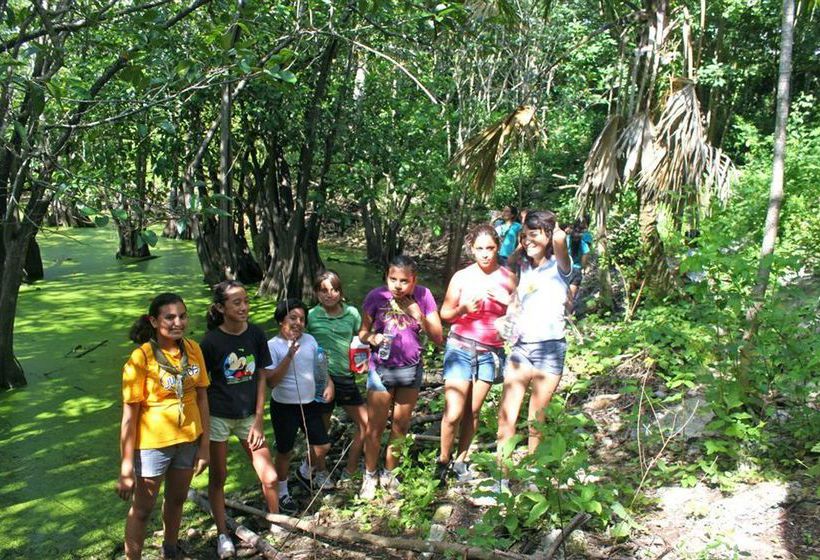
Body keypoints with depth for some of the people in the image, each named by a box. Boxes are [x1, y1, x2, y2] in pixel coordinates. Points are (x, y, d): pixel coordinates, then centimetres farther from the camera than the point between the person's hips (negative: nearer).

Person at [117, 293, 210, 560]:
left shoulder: (193, 349, -5)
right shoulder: (141, 358, -19)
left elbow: (202, 398, 1)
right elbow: (129, 414, -17)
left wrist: (205, 445, 1)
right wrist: (127, 465, -17)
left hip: (189, 439, 5)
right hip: (153, 444, -5)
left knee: (177, 499, 24)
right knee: (142, 509, 10)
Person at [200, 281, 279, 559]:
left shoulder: (256, 334, -7)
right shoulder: (210, 341, -14)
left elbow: (261, 378, -1)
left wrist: (258, 420, -2)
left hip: (248, 415, 2)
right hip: (218, 417, -2)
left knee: (269, 477, 1)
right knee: (218, 477, 11)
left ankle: (277, 524, 26)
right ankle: (223, 535, 28)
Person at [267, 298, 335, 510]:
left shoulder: (310, 340, 1)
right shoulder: (273, 346, -15)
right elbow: (271, 381, -22)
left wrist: (329, 383, -6)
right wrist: (290, 355, -30)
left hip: (310, 403, 5)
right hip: (284, 407, -5)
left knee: (323, 445, 12)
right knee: (285, 451, 10)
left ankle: (308, 473, 41)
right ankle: (282, 491, 31)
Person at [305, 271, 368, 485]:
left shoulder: (352, 313, 2)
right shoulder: (311, 316, -6)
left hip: (346, 377, 4)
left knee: (366, 423, 6)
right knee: (321, 429, 8)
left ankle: (350, 472, 22)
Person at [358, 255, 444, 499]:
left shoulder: (423, 296, -10)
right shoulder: (377, 296, -13)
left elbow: (437, 337, -8)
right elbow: (363, 331, -3)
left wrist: (419, 315, -22)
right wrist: (373, 338, -25)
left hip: (411, 369, 2)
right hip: (381, 369, -2)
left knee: (401, 426, 14)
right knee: (375, 427, 6)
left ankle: (389, 474, 32)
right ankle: (370, 476, 26)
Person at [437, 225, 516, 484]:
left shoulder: (508, 277, 0)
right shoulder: (462, 277, -5)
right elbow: (445, 313, 2)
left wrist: (510, 302, -11)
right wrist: (463, 310, -18)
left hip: (491, 352, 2)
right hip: (461, 348, -2)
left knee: (473, 411, 7)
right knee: (453, 413, -6)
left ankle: (461, 460, 25)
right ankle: (443, 459, 16)